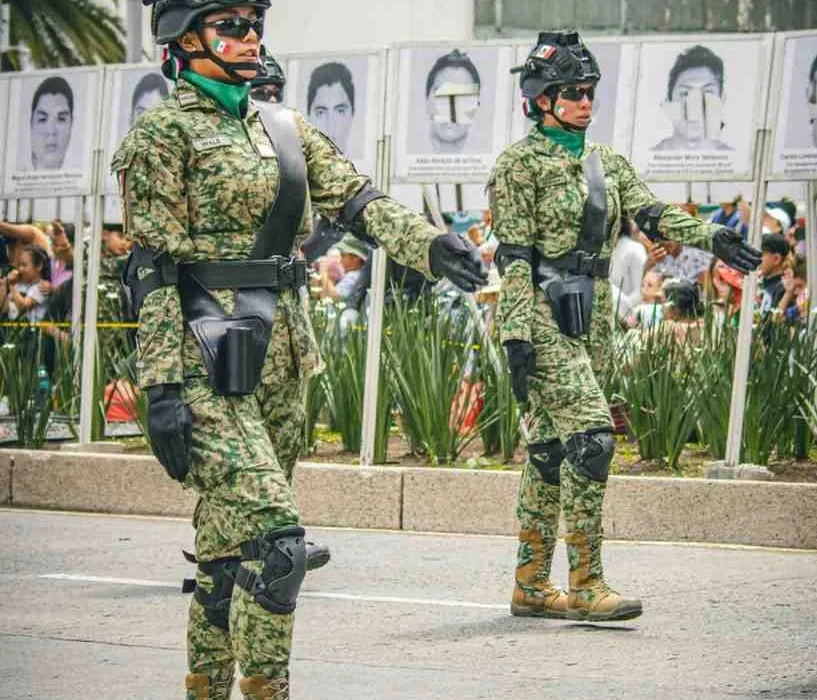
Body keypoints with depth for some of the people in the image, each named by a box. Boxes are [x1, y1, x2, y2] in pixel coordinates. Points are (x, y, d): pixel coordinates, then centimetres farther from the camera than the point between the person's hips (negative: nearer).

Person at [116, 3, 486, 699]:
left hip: (278, 355, 7)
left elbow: (358, 199, 7)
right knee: (274, 539, -17)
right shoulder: (164, 133, -5)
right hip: (209, 365, -7)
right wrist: (162, 390, -17)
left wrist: (431, 244, -12)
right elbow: (153, 268, -11)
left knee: (230, 550, 12)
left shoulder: (283, 128, 16)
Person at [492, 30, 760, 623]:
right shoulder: (520, 164, -5)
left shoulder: (606, 162, 16)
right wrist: (518, 336, -18)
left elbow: (652, 213, 2)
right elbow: (512, 256, -11)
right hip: (543, 316, -7)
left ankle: (531, 585, 13)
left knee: (551, 450, 9)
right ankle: (585, 584, -16)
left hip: (590, 321, 7)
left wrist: (710, 235, -16)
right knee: (591, 435, -17)